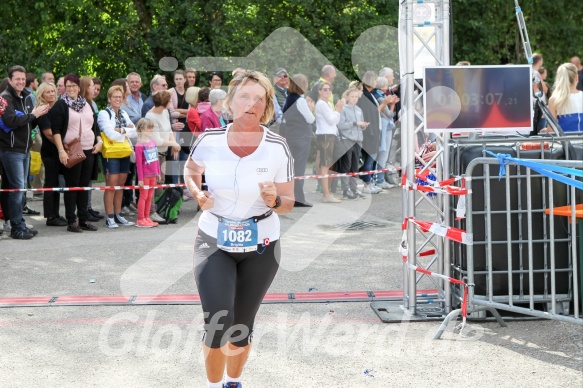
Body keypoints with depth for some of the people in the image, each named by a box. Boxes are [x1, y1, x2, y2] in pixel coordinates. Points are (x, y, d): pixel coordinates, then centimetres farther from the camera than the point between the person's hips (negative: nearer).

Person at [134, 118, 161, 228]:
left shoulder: (152, 142, 7)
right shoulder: (139, 145, -15)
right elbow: (138, 163, -14)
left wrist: (158, 172, 16)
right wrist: (140, 178, -14)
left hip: (153, 174, 7)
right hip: (145, 175, -7)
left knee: (150, 196, 12)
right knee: (143, 196, 0)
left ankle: (147, 218, 20)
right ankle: (140, 220, 6)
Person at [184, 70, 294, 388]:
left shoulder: (277, 148, -14)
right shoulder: (209, 140, -13)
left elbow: (288, 203, -5)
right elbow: (190, 171, 9)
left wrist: (275, 202, -27)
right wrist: (197, 194, -11)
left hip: (260, 246, 1)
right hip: (213, 242, 0)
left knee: (241, 326, 14)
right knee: (217, 325, -14)